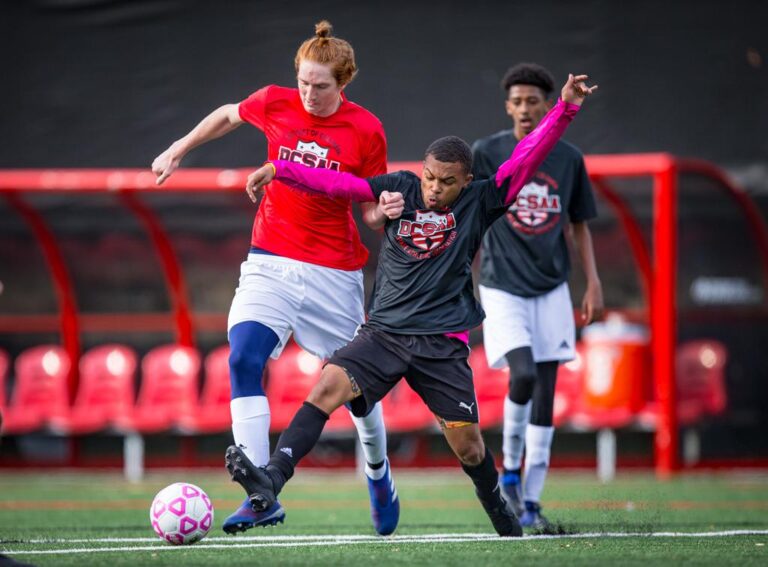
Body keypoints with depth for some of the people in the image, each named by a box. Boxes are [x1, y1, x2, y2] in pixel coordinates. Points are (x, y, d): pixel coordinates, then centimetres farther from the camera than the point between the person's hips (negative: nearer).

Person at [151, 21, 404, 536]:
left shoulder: (366, 131, -7)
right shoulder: (275, 104, -2)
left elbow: (370, 212, 0)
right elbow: (227, 115, 20)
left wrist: (385, 210, -21)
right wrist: (177, 150, 22)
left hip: (336, 271, -1)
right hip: (272, 262, 1)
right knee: (244, 359, -21)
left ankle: (378, 473, 38)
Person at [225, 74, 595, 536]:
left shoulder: (478, 204, 2)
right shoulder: (403, 189, 6)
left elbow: (528, 158, -5)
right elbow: (339, 184, 3)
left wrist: (566, 108, -14)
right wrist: (277, 169, -4)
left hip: (443, 343, -1)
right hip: (384, 332, 1)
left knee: (467, 443, 3)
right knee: (329, 385, -23)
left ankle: (501, 514, 31)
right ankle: (272, 479, -34)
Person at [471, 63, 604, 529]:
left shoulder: (569, 159, 6)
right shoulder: (486, 154, -2)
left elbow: (580, 225, 14)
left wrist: (593, 284, 6)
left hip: (552, 289, 3)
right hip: (503, 288, -3)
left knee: (545, 394, 1)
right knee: (523, 374, -22)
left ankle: (531, 501, 6)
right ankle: (510, 470, 0)